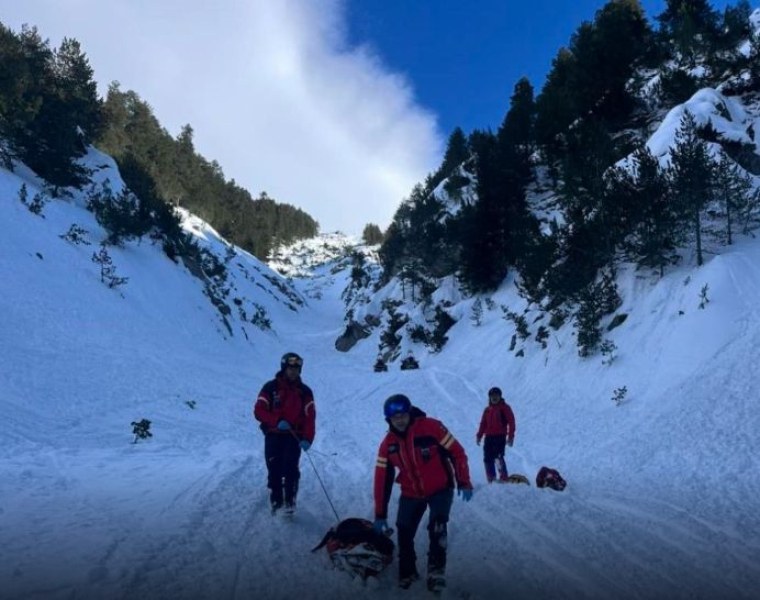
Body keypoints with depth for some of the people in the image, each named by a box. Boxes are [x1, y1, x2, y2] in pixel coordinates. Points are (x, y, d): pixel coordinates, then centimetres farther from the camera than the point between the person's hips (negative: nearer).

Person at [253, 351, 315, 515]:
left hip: (294, 436, 0)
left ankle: (290, 501, 0)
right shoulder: (271, 387, -1)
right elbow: (259, 411, -5)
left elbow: (310, 416, -1)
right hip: (273, 435, 0)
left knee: (290, 468, -13)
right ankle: (276, 500, 20)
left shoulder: (304, 391, 3)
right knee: (274, 470, 1)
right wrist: (277, 421, -21)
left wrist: (307, 438, -14)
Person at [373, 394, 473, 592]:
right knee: (404, 533, 3)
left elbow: (457, 452, -14)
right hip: (411, 494, 4)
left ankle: (436, 569, -7)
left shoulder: (430, 427, -21)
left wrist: (464, 483, -15)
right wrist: (380, 514, -1)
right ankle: (407, 571, 26)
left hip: (440, 489, -4)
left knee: (437, 527, -23)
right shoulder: (388, 444, -8)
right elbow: (382, 479, -3)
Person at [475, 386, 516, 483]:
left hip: (500, 437, -6)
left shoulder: (505, 408, 2)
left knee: (498, 457, -17)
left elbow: (511, 422, -3)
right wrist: (479, 435, 8)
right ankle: (491, 479, 10)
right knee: (488, 459, 3)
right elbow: (483, 423, 17)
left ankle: (504, 477, -11)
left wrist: (510, 436, -11)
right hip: (489, 437, 6)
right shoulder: (487, 409, 16)